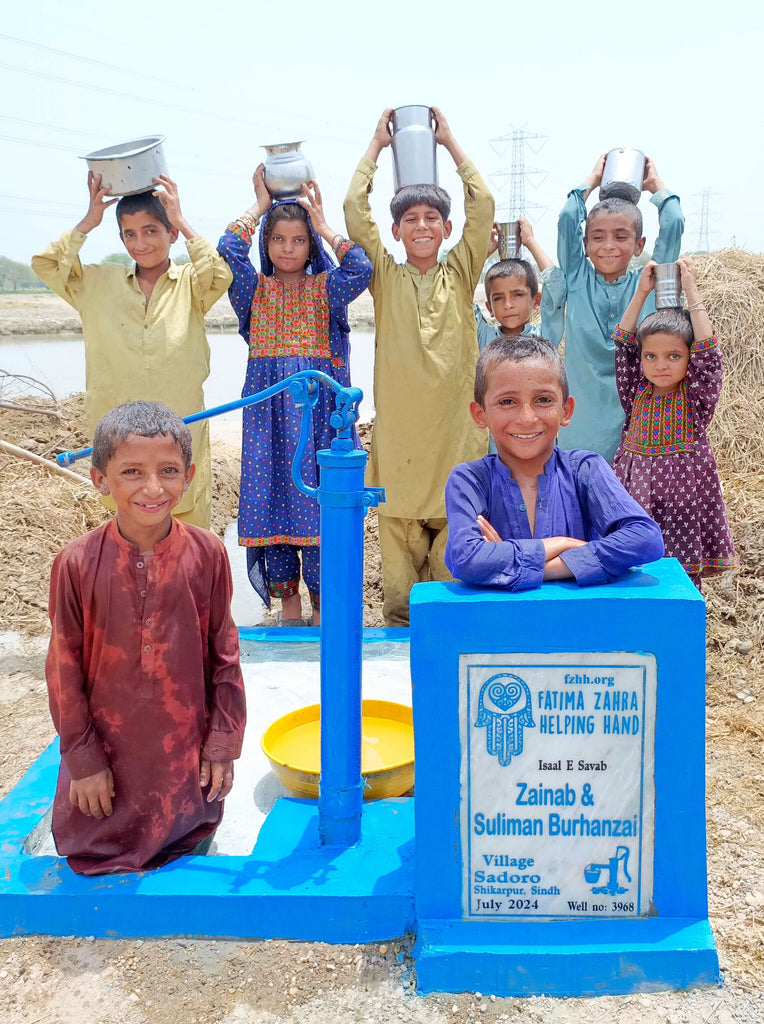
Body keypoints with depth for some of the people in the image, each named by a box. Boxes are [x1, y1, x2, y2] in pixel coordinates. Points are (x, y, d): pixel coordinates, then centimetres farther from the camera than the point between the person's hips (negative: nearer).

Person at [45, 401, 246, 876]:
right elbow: (65, 668, -7)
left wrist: (223, 745, -1)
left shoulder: (207, 553, -12)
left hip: (188, 755, 1)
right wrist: (82, 758, -4)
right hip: (109, 757, -1)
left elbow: (224, 655, -3)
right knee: (101, 860, 15)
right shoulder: (77, 563, -16)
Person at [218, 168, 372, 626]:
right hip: (269, 408, 1)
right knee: (271, 497, 1)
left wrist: (323, 224, -3)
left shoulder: (324, 288, 7)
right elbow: (228, 251, -10)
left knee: (318, 500, -3)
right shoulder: (254, 289, 9)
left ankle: (321, 601, 10)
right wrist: (259, 205, 2)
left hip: (318, 405, -1)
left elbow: (361, 269, -13)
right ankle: (287, 601, 14)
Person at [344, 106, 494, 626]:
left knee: (454, 561, 5)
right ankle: (400, 631, 19)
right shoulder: (386, 277, 7)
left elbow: (483, 206, 0)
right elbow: (354, 208, 0)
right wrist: (377, 143, 9)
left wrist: (450, 140, 7)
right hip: (398, 431, 0)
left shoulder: (461, 274, 8)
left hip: (455, 427, 0)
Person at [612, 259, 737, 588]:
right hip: (636, 488, 2)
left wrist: (691, 291, -10)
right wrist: (641, 292, 1)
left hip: (683, 490, -2)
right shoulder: (636, 393, 5)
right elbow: (622, 343, 3)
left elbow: (706, 350, -13)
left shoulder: (697, 396, 0)